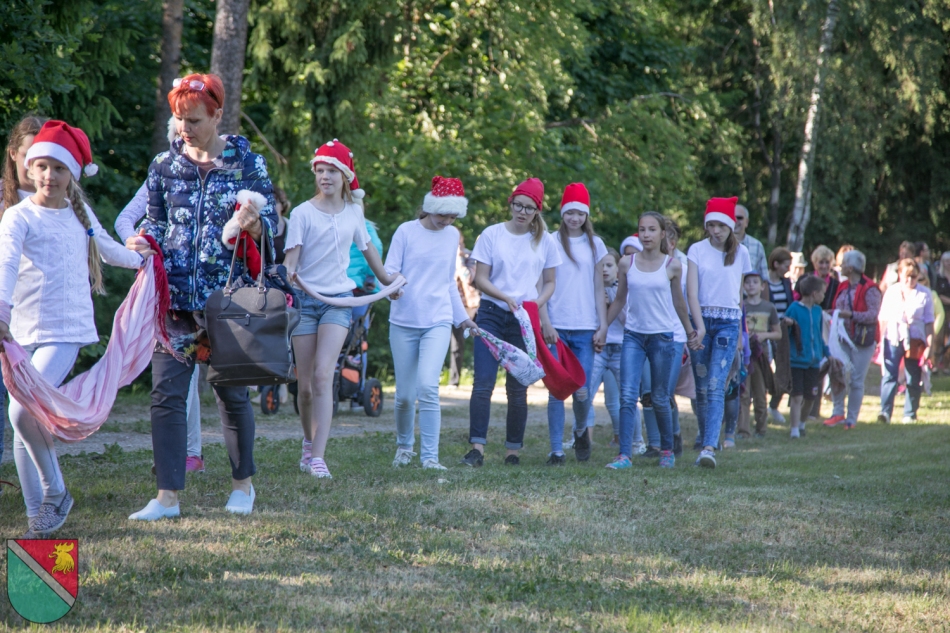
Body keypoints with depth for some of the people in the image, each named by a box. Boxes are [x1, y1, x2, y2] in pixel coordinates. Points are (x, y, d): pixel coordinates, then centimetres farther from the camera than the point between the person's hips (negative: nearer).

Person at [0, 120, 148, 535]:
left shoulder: (81, 213, 9)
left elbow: (106, 248, 31)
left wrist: (140, 259, 47)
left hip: (68, 331, 0)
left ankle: (54, 492, -1)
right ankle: (37, 514, 15)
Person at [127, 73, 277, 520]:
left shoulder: (247, 162, 2)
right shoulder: (165, 165, 8)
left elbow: (270, 225, 1)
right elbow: (155, 222, 15)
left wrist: (253, 223, -21)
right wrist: (143, 241, -7)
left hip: (229, 297, -2)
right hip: (175, 296, 2)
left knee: (232, 393, 7)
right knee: (166, 393, -6)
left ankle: (243, 483, 25)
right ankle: (168, 495, -4)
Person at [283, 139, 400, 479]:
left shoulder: (353, 211, 7)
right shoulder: (302, 213, -3)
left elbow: (367, 247, 25)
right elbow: (291, 256, -12)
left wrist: (385, 278, 37)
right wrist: (288, 273, -35)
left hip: (339, 299, 1)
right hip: (305, 299, 0)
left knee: (323, 376, -16)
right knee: (305, 384, 4)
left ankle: (318, 457, -21)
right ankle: (309, 441, 31)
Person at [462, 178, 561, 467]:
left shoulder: (545, 241, 5)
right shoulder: (492, 234, 1)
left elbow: (549, 282, 12)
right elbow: (480, 278, -1)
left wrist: (537, 303, -8)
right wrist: (505, 297, -17)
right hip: (492, 315, -1)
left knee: (518, 388, 5)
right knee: (483, 383, -11)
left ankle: (513, 450, 11)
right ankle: (477, 447, -13)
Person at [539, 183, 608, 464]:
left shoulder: (595, 245, 10)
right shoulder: (551, 242, 4)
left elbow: (599, 290, 11)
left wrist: (603, 326, 4)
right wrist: (546, 324, -9)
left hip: (585, 329, 1)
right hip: (556, 327, -1)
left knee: (582, 392, -4)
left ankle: (581, 429, 26)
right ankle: (556, 450, 5)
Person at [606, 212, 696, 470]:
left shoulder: (672, 266, -1)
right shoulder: (627, 263, 2)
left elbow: (678, 302, 12)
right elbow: (619, 300, 14)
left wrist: (689, 330, 20)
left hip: (662, 337, -1)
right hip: (633, 335, 1)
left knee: (660, 398, 8)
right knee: (628, 396, -10)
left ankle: (667, 449, 26)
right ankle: (624, 454, -13)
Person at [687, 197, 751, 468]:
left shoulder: (741, 253, 7)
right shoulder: (697, 250, 0)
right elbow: (691, 291, -8)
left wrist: (738, 332, 17)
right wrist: (699, 326, -20)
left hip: (728, 323, 0)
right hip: (700, 319, 0)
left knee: (716, 386, -13)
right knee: (702, 387, 4)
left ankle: (709, 447, -21)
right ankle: (705, 439, 17)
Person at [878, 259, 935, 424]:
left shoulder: (924, 294, 1)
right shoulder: (891, 292, 5)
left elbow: (928, 322, 2)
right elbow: (883, 318, 9)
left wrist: (929, 345, -3)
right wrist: (880, 340, 4)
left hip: (915, 341, 0)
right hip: (893, 338, 0)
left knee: (913, 380, 5)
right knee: (889, 375, -11)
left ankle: (910, 414, 14)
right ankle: (885, 411, -18)